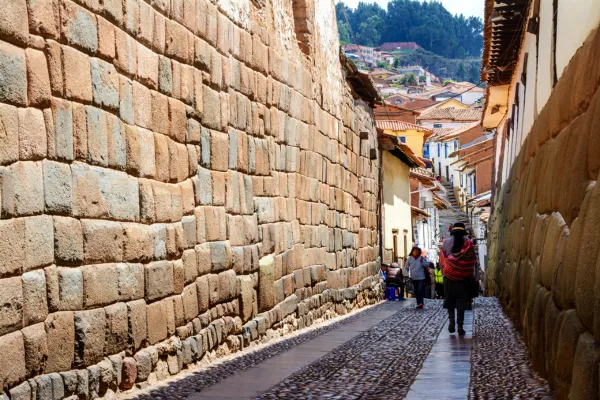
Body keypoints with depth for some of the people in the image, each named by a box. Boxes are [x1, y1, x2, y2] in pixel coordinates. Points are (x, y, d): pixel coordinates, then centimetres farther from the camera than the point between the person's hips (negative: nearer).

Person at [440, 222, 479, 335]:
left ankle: (452, 320, -5)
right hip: (463, 277, 0)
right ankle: (460, 326, 0)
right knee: (461, 301, 4)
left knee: (450, 300, 13)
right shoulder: (468, 243, -3)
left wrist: (444, 272, 11)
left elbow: (442, 260, 1)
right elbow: (472, 261, -2)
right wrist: (474, 277, 4)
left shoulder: (446, 242, -1)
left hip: (449, 276, 0)